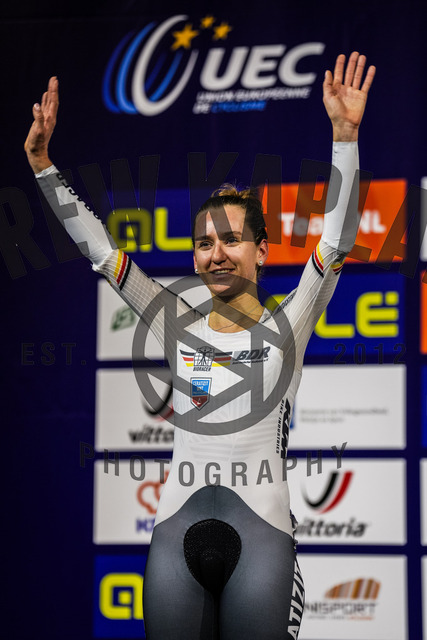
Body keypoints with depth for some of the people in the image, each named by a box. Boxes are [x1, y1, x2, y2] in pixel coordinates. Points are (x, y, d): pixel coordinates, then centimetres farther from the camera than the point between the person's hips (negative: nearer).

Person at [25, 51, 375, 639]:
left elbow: (337, 238, -5)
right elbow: (98, 247, 12)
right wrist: (42, 162, 7)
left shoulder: (286, 328, 5)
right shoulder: (178, 326, 12)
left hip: (262, 530, -2)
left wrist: (345, 136, -16)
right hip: (178, 530, 3)